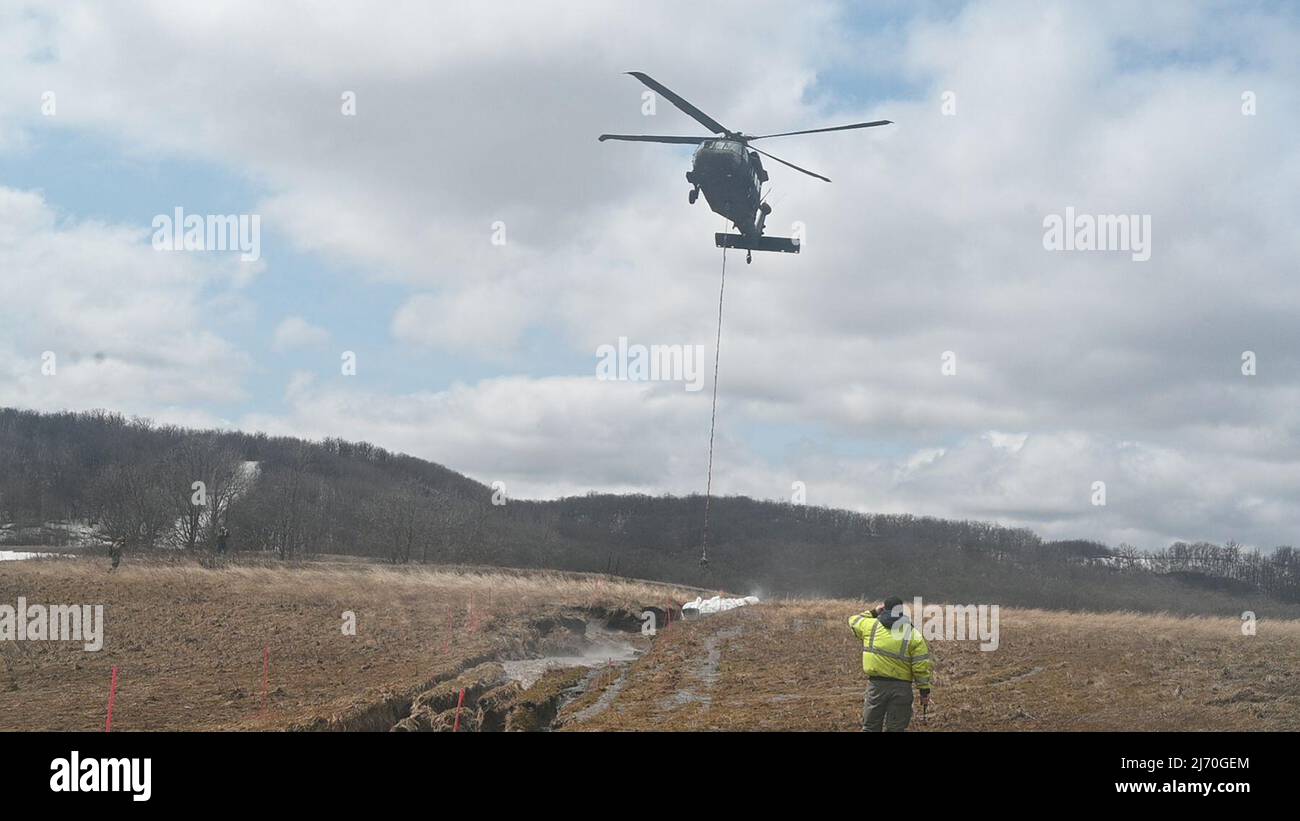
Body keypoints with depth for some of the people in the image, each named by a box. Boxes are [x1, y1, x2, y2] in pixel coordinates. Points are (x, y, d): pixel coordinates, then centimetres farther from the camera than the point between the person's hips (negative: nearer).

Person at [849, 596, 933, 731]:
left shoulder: (871, 626, -1)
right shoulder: (913, 635, -3)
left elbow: (854, 621, 21)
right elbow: (921, 667, -6)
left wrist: (873, 612, 27)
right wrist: (925, 691, 1)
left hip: (876, 685, 0)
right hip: (901, 688, 0)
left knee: (870, 727, 11)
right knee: (895, 729, 7)